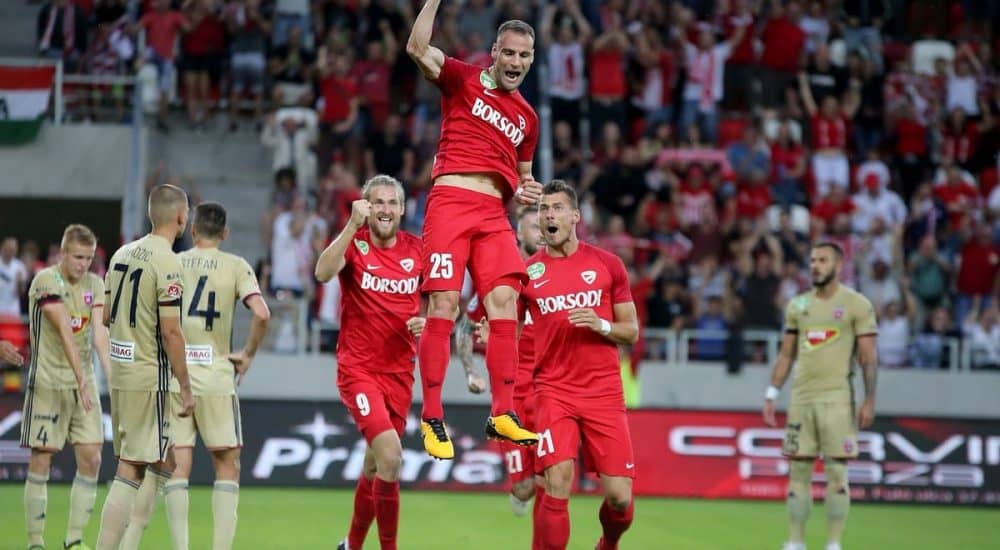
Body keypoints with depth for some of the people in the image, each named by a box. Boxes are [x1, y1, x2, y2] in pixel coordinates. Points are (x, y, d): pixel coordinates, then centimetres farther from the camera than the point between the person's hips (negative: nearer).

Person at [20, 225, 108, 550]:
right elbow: (64, 329, -21)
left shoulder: (94, 284, 6)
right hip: (47, 382, -5)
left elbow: (100, 331, -6)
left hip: (84, 384, 5)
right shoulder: (46, 281, -11)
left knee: (91, 460, -1)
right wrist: (80, 376, -30)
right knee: (41, 462, -3)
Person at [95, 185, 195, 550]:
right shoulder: (167, 262, -14)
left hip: (119, 371, 8)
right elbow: (170, 331, -17)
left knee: (159, 463, 16)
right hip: (148, 378, -8)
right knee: (131, 471, -6)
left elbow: (106, 317, 17)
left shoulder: (123, 254, 10)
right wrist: (185, 387, -12)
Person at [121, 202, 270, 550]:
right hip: (215, 375, -2)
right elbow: (261, 313, -14)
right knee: (227, 466, 7)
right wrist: (248, 354, 0)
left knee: (177, 466, 3)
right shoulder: (235, 266, 0)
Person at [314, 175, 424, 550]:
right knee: (390, 455, -21)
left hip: (399, 371, 5)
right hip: (358, 368, -5)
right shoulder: (354, 242, -6)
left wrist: (426, 322, -7)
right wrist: (353, 225, -32)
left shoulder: (417, 250, 4)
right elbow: (323, 273, -27)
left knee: (375, 465, 14)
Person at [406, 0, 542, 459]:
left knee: (504, 302, -9)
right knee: (443, 307, -10)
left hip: (494, 214, 5)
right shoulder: (462, 80, 6)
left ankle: (502, 414, -8)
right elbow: (417, 48, -10)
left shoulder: (527, 118, 20)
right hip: (450, 201, -5)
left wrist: (523, 191, 10)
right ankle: (431, 417, -7)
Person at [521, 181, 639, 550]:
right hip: (553, 391, -1)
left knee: (620, 497, -1)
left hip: (604, 392, 1)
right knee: (558, 486, -19)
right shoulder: (528, 271, 5)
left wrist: (602, 325, -12)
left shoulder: (607, 264, 5)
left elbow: (631, 332, 9)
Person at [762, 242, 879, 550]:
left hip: (836, 398, -4)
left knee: (837, 472, -4)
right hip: (801, 397, 4)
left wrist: (869, 400, -10)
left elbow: (869, 357, -4)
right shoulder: (797, 305, 12)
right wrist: (771, 395, 11)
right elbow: (786, 355, 16)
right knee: (798, 472, 4)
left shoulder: (857, 305, -2)